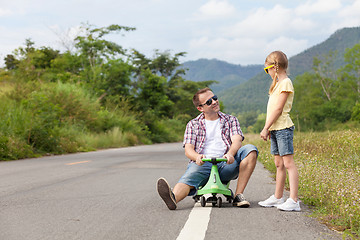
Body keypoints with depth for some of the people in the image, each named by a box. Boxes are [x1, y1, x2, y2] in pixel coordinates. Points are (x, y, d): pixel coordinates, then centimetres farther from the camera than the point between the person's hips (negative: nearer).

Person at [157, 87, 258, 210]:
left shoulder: (231, 120, 18)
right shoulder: (193, 124, 17)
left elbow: (237, 140, 1)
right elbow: (188, 149, 4)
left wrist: (230, 154, -24)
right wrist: (197, 157, -22)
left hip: (226, 165, 2)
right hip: (202, 164, -1)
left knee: (250, 149, -23)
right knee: (190, 176, -35)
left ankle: (239, 195, -25)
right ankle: (173, 199, -68)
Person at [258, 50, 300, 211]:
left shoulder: (285, 83, -10)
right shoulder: (278, 83, 19)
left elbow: (278, 109, -16)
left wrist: (266, 128, -14)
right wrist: (268, 128, 13)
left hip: (283, 128, -9)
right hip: (275, 129, 9)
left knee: (288, 163, -11)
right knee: (279, 164, 14)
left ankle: (293, 200, -14)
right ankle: (278, 197, 21)